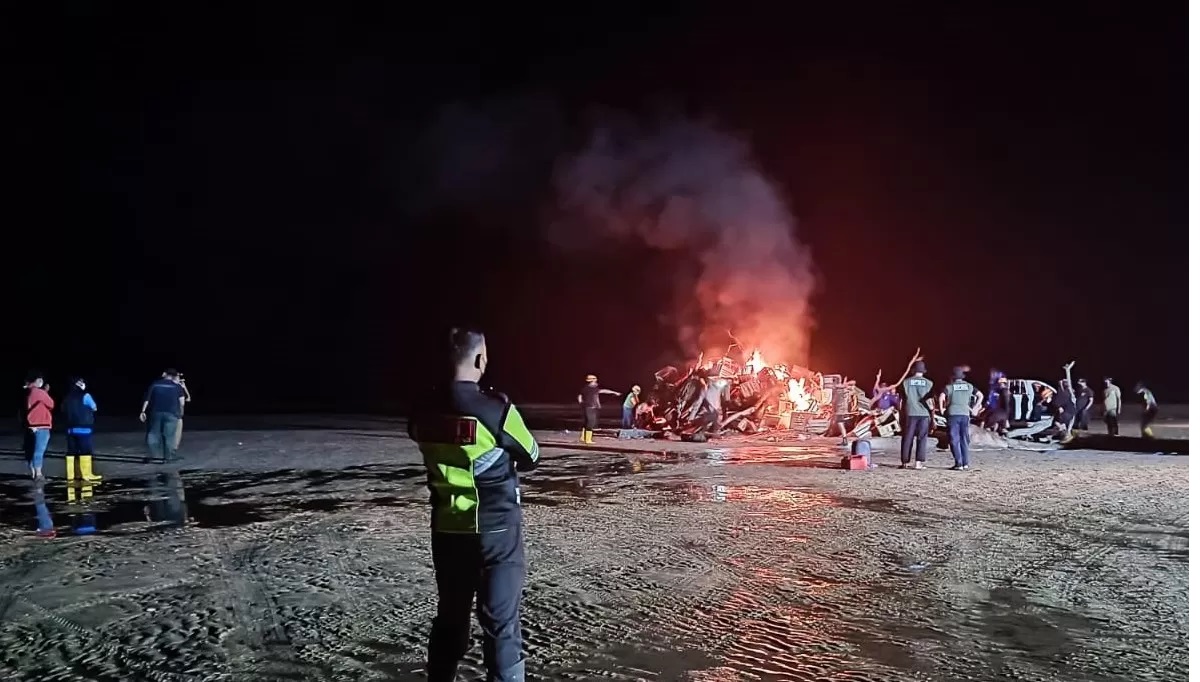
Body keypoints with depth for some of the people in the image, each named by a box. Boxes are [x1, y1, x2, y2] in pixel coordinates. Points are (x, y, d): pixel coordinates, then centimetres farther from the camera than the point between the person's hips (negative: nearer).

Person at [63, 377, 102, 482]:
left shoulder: (67, 397, 8)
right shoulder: (85, 396, -9)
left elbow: (63, 409, 17)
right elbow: (94, 407, 4)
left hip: (70, 428, 6)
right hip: (83, 428, -6)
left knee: (71, 451, 9)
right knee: (85, 451, -4)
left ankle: (70, 475, 10)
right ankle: (86, 474, -7)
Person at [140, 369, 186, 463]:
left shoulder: (154, 384, 11)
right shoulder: (177, 386, 6)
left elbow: (147, 399, 7)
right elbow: (182, 401, 0)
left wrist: (143, 411, 9)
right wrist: (181, 411, 14)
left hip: (155, 412, 2)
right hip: (171, 413, -2)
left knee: (153, 434, 11)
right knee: (169, 436, 1)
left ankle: (155, 455, 8)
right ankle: (169, 457, 1)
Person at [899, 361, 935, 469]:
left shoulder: (906, 382, 1)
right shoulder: (929, 383, 1)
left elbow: (902, 399, 3)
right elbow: (930, 401, 0)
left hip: (910, 413, 0)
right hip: (924, 413, 0)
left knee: (907, 438, 5)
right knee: (922, 438, 4)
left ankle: (904, 462, 6)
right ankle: (919, 462, -2)